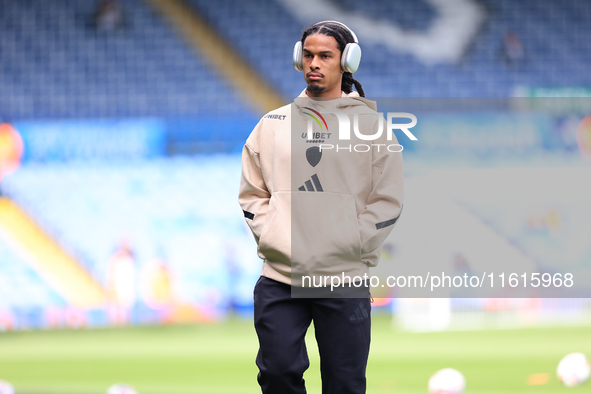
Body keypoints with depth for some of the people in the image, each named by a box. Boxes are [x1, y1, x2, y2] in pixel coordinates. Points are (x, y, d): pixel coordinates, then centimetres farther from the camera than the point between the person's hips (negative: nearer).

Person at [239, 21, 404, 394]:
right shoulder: (273, 123, 12)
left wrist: (352, 248, -6)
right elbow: (252, 192, 15)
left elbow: (387, 201, 2)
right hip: (279, 278, 2)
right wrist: (270, 238, 1)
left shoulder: (371, 124, 4)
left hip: (345, 279, -2)